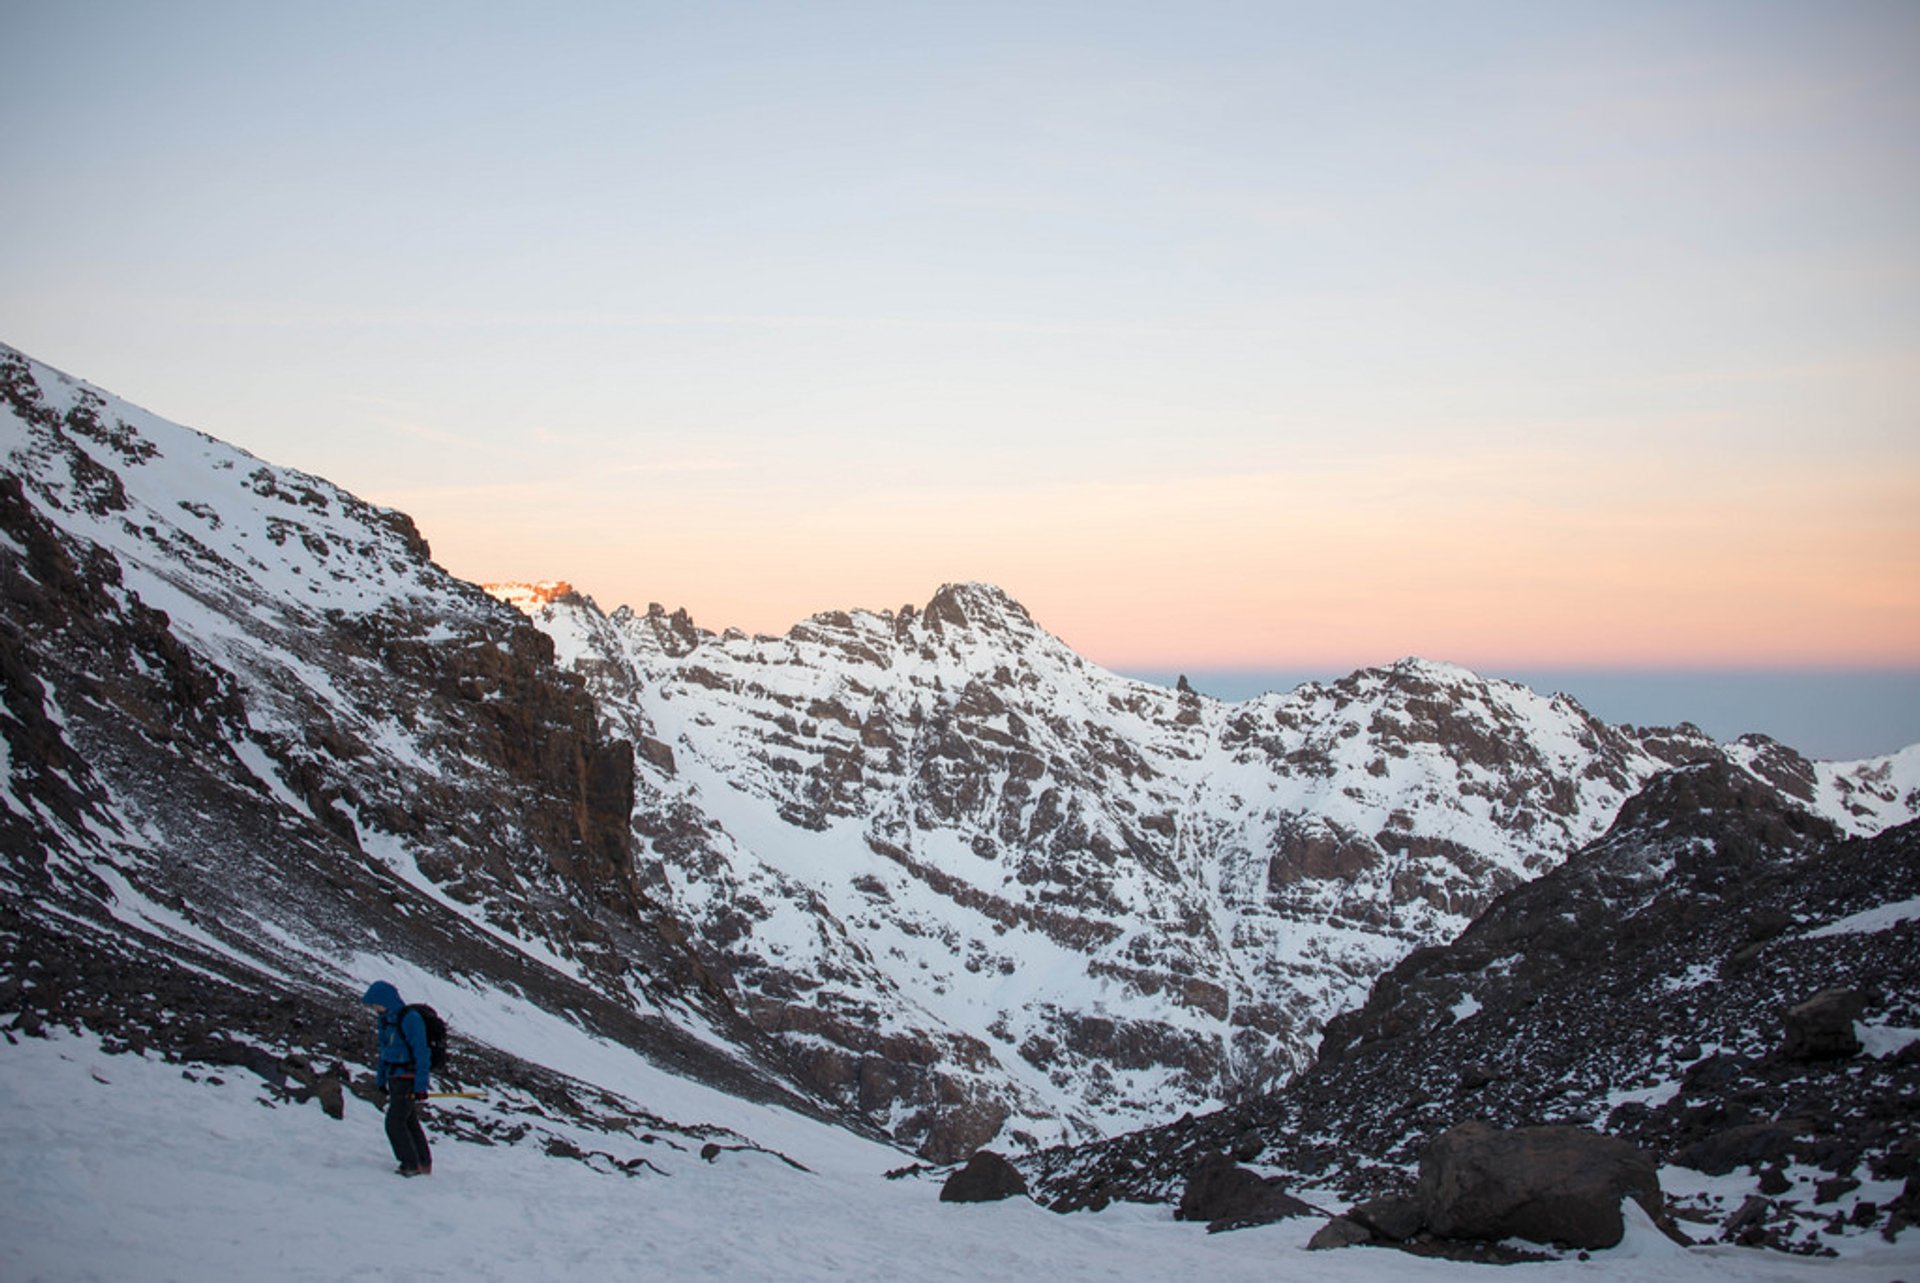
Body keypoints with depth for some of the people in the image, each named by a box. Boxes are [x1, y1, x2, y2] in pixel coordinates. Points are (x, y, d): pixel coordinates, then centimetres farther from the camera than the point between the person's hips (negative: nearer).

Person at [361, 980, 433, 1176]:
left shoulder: (411, 1019, -19)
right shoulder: (387, 1019, 8)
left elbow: (422, 1054, -20)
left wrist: (421, 1086, -21)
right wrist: (380, 1079, 20)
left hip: (409, 1079, -9)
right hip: (395, 1078, 9)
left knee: (395, 1123, -9)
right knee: (410, 1122, 15)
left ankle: (411, 1165, -1)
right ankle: (424, 1164, 24)